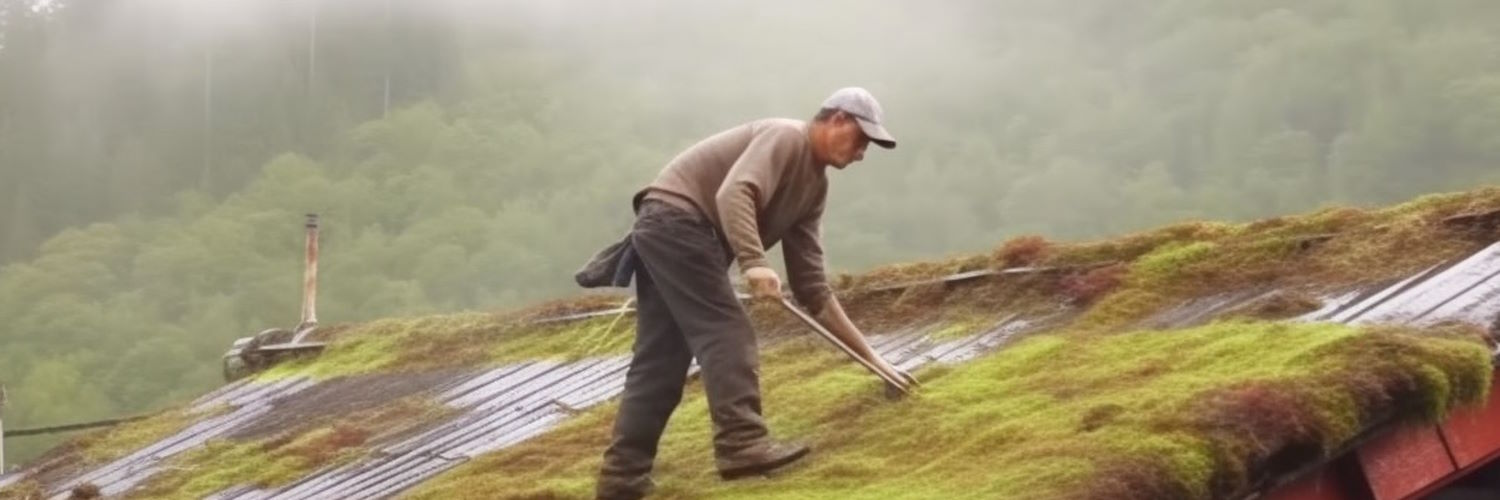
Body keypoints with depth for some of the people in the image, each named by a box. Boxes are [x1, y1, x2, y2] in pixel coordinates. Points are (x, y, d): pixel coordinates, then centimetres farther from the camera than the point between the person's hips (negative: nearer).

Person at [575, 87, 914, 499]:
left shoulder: (815, 184, 19)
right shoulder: (785, 138, -9)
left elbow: (811, 286, 17)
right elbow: (734, 194, -28)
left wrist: (866, 353, 15)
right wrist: (754, 263, -40)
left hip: (663, 231, 10)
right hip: (676, 219, -10)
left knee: (658, 361, 7)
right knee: (726, 331, -16)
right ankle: (742, 444, -25)